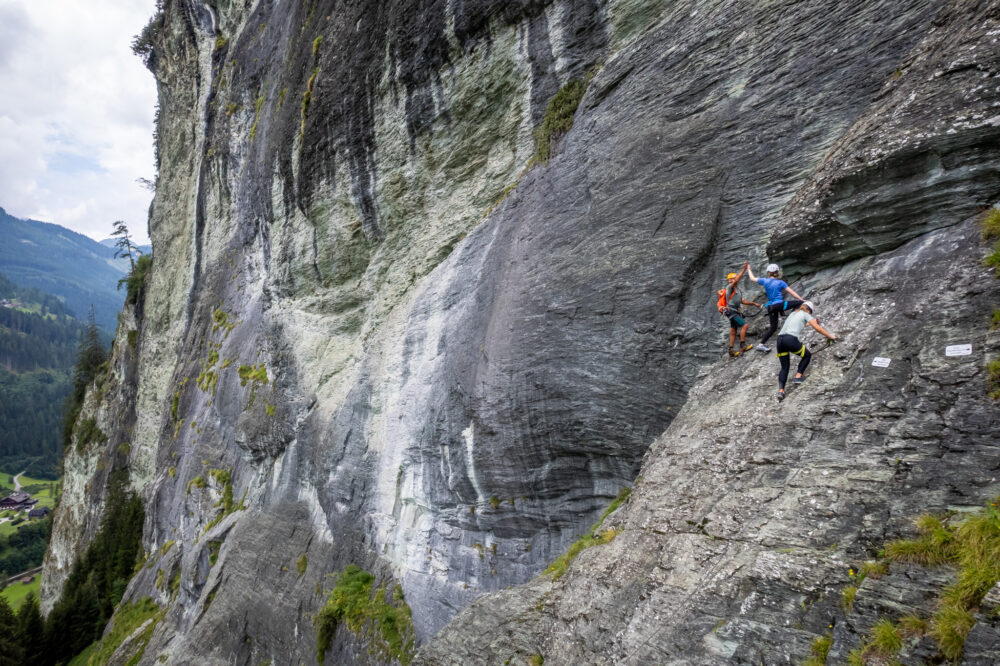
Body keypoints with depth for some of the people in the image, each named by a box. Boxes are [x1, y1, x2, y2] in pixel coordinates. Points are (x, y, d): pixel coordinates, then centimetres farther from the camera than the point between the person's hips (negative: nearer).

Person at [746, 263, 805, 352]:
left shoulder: (765, 281, 5)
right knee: (800, 303, 0)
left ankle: (761, 344, 7)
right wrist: (802, 300, 8)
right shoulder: (780, 282, -2)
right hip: (779, 304, -5)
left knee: (773, 327, 12)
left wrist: (749, 270, 36)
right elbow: (792, 293, 0)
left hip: (770, 307, 5)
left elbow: (752, 278, 19)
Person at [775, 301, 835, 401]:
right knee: (807, 355, 24)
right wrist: (830, 336, 22)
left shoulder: (793, 313, 30)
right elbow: (818, 328, 9)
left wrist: (810, 322, 69)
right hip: (791, 339, -6)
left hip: (780, 340, 6)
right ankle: (798, 376, 13)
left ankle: (780, 390, -4)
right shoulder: (805, 314, 12)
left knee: (784, 367, 13)